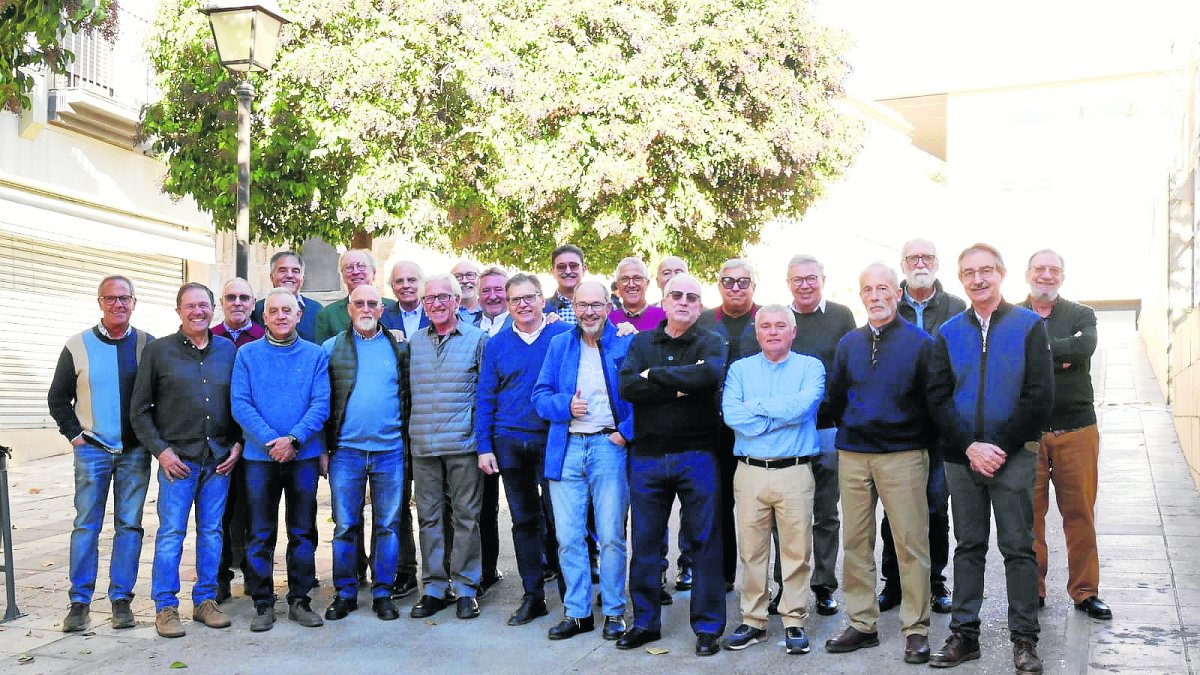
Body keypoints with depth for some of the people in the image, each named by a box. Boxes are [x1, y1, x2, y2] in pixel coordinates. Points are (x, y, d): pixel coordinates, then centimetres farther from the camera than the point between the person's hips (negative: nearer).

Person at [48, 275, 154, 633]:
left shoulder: (148, 345, 3)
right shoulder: (78, 346, 3)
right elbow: (58, 398, 10)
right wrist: (74, 434, 1)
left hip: (136, 451, 0)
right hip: (92, 450, 0)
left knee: (129, 526, 4)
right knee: (86, 526, 1)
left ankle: (121, 599, 11)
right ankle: (80, 602, 9)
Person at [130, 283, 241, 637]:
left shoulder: (228, 351, 8)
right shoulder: (158, 351, 1)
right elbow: (140, 409, 2)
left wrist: (238, 444, 3)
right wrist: (160, 450, -6)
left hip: (219, 459, 3)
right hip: (177, 459, -3)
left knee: (212, 531, 8)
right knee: (171, 533, -1)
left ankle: (205, 600, 19)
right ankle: (165, 607, 9)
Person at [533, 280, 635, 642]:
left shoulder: (626, 343, 1)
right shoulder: (559, 344, 11)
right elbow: (540, 395, 8)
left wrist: (626, 432, -11)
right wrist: (566, 406, -10)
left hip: (609, 447, -3)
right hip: (566, 449, 3)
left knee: (611, 536, 1)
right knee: (568, 536, 5)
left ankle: (613, 612, 14)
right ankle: (576, 612, 16)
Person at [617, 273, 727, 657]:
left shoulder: (710, 343, 1)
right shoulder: (641, 343, 9)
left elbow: (711, 374, -22)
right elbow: (627, 387, -8)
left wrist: (655, 374, -14)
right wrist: (680, 387, -15)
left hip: (696, 455, -3)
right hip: (647, 454, 3)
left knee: (704, 539, 3)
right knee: (645, 541, 10)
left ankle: (708, 626, 14)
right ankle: (645, 622, 23)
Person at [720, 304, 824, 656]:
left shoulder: (810, 367, 6)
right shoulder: (740, 369, 10)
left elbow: (803, 405, -14)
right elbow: (731, 414, -7)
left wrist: (755, 406, -6)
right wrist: (782, 415, -9)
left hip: (795, 472, -1)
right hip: (750, 472, 2)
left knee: (797, 551, 1)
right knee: (751, 551, 6)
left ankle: (794, 622, 13)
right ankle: (753, 621, 18)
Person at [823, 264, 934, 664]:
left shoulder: (920, 342, -2)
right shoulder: (849, 343, 10)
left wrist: (921, 440, 3)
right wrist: (852, 430, 13)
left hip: (903, 455, -4)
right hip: (852, 455, 4)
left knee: (911, 543, -2)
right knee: (855, 541, 8)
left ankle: (916, 629, 8)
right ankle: (862, 624, 18)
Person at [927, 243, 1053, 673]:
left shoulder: (1028, 325, 0)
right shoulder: (949, 332, 8)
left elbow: (1039, 395, -6)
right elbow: (937, 397, 2)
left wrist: (1002, 447, -11)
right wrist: (970, 447, -10)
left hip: (1014, 456, -2)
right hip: (961, 458, 3)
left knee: (1018, 548, 3)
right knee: (968, 547, 10)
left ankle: (1024, 639, 13)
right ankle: (964, 634, 17)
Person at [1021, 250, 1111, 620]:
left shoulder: (1082, 315, 9)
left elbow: (1085, 347, -13)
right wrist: (1060, 356, -15)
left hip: (1076, 428, 1)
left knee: (1080, 513, 5)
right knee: (1028, 514, 3)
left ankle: (1085, 591, 17)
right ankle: (1032, 590, 14)